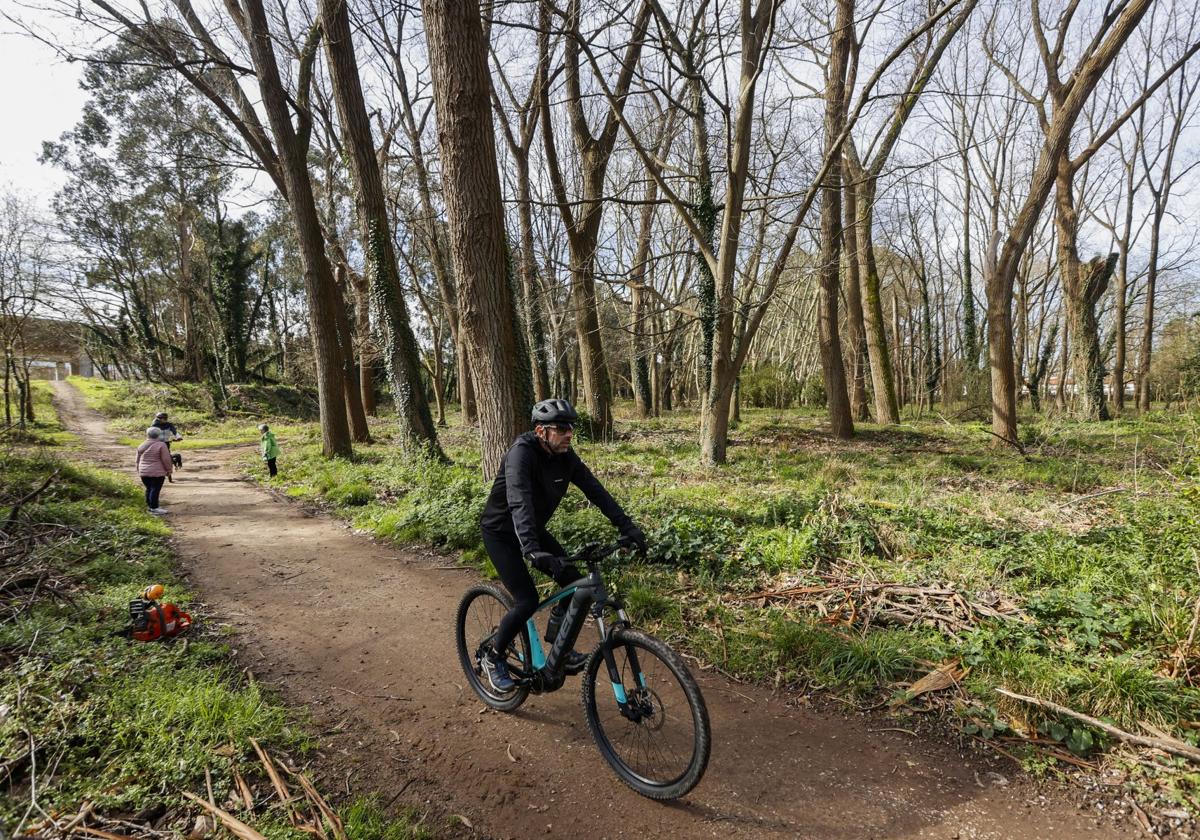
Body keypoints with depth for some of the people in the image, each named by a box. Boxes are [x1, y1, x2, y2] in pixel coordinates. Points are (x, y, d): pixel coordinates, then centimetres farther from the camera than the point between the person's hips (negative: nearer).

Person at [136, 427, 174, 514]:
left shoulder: (141, 446, 9)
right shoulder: (161, 445, -11)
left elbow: (137, 460, 16)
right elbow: (166, 460, -10)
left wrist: (139, 470, 28)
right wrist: (169, 470, 1)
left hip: (143, 472, 6)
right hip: (157, 472, -6)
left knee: (149, 489, 15)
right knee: (155, 489, -4)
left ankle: (149, 505, 22)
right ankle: (154, 508, -3)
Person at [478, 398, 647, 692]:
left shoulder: (565, 456, -9)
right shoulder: (522, 452, -30)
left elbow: (594, 490, -10)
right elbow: (519, 502, -43)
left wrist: (627, 526, -20)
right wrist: (531, 550, -56)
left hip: (535, 529, 7)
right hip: (501, 532, -7)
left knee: (576, 585, -4)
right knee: (527, 601, -15)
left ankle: (557, 643, 20)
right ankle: (492, 658, 10)